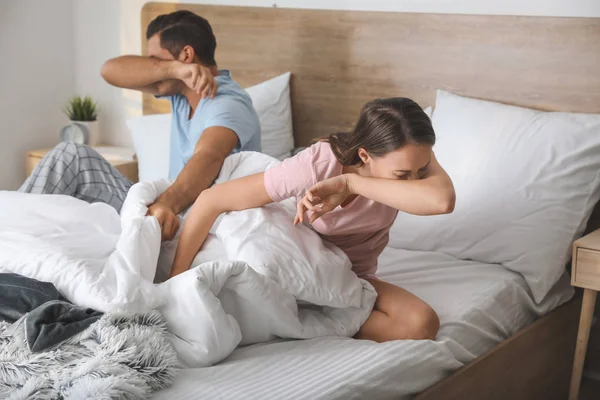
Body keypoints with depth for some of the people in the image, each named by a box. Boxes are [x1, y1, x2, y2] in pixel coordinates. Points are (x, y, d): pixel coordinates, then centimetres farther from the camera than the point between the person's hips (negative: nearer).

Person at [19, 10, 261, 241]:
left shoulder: (228, 105, -19)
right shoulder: (181, 90, 7)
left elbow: (207, 158, -40)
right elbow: (111, 71, -4)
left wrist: (167, 204, -59)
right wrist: (175, 69, -22)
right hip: (173, 209, 9)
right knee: (71, 155, 2)